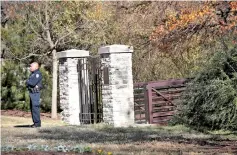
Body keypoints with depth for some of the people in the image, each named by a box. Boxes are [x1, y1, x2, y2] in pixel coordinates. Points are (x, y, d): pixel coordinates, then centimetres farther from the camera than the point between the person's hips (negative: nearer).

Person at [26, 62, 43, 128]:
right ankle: (35, 122, 15)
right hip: (32, 93, 10)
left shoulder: (38, 74, -12)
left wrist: (28, 82, -3)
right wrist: (28, 82, -5)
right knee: (32, 108, 11)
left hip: (35, 93, -10)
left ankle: (37, 123, -9)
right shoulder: (32, 74, 20)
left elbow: (33, 83, -21)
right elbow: (28, 83, 17)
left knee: (35, 108, -11)